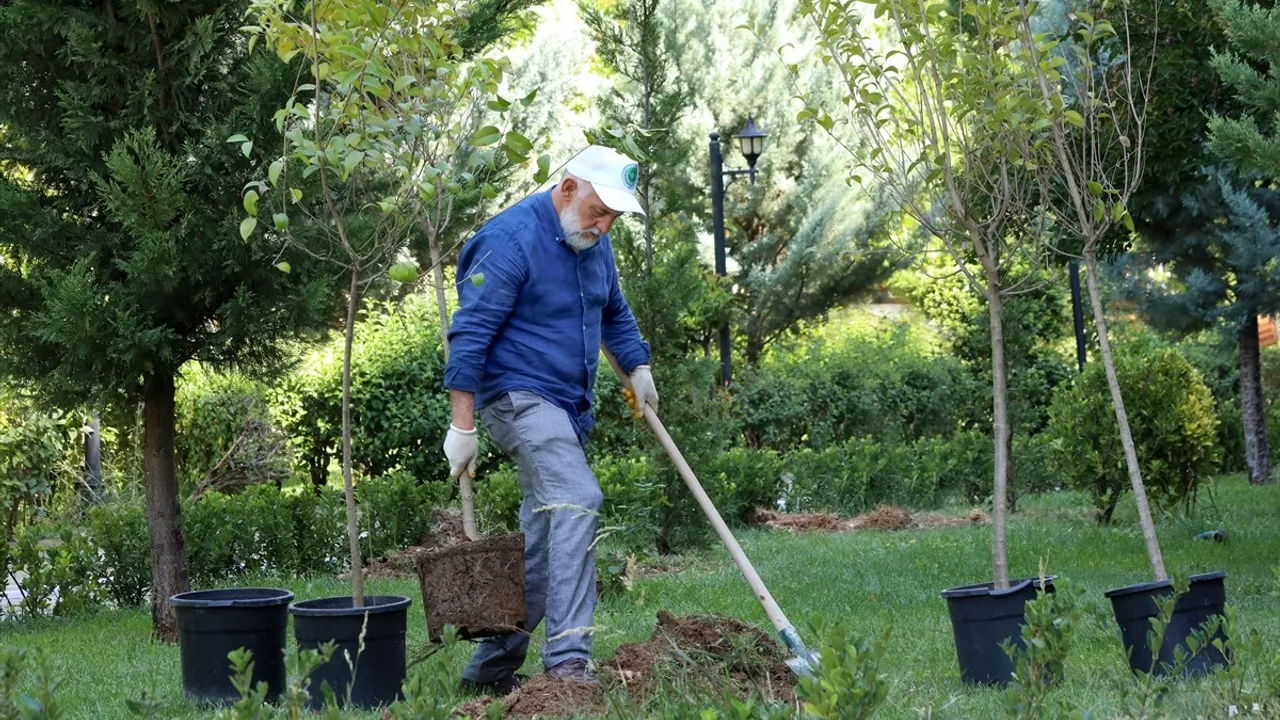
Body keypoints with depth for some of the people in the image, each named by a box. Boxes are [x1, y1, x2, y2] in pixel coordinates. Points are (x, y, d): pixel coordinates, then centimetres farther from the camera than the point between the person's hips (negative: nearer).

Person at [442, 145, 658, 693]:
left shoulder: (593, 243, 11)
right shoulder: (511, 239, -16)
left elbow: (614, 313, 29)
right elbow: (470, 335, -18)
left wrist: (638, 369, 17)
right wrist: (462, 427, -20)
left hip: (568, 407, 9)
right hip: (520, 396, -9)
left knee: (541, 539, 11)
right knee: (577, 499, -27)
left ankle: (491, 668, 21)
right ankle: (567, 659, -31)